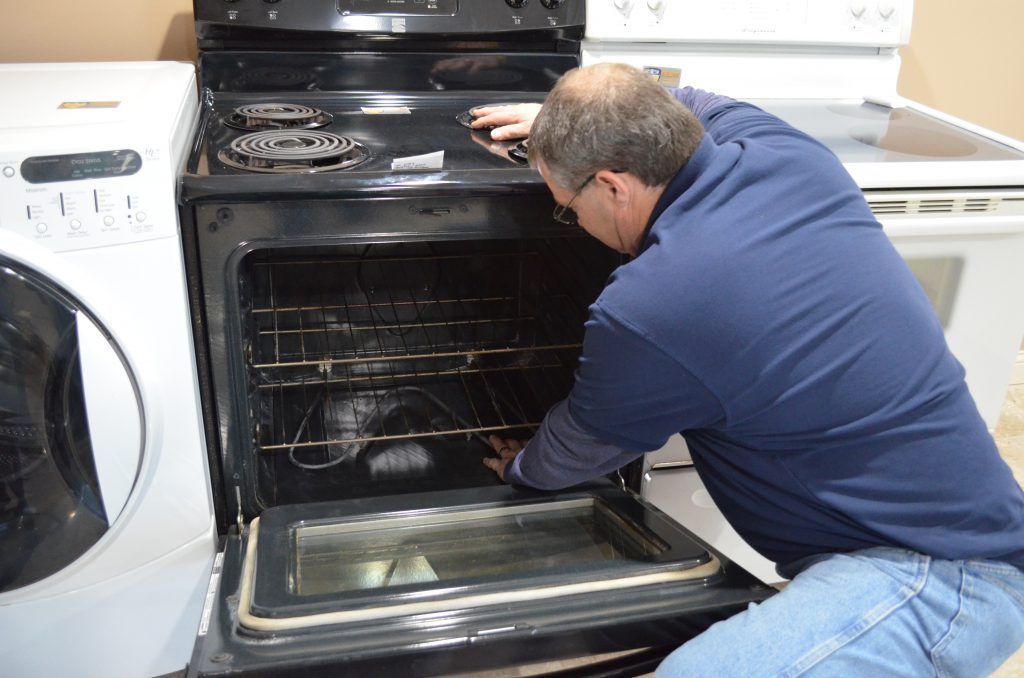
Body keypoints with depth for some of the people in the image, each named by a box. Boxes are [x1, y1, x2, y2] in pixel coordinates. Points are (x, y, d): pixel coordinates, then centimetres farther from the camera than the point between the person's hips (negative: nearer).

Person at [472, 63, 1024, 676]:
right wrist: (562, 119, 28)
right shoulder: (790, 153, -2)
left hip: (934, 578, -9)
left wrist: (518, 468, 21)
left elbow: (579, 450, -1)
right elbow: (696, 105, 24)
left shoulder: (647, 312, -24)